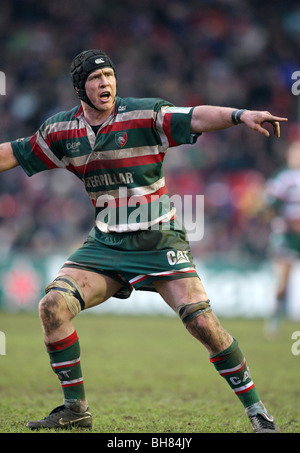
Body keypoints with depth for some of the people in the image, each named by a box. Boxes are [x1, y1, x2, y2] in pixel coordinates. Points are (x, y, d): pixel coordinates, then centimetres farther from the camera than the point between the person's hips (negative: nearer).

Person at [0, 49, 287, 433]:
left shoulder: (145, 115, -10)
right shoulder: (62, 130, 2)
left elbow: (195, 117, -25)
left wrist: (240, 115, -42)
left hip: (158, 241, -4)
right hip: (105, 243, 4)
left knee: (202, 322, -16)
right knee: (53, 305, -13)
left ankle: (256, 411, -1)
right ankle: (75, 409, 2)